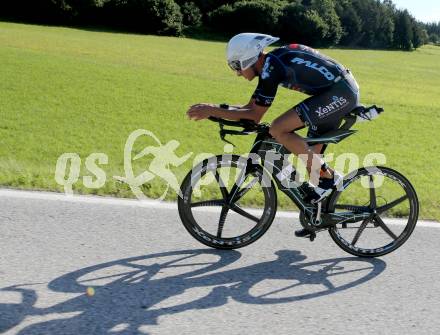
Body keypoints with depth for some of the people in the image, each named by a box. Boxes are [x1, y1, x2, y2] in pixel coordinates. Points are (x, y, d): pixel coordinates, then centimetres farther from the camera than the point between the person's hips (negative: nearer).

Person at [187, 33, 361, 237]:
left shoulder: (271, 66, -15)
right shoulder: (272, 63, 13)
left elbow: (254, 115, -16)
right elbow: (251, 107, 16)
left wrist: (213, 110, -12)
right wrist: (214, 109, 7)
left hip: (340, 93, -10)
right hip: (346, 92, 10)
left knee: (278, 130, -17)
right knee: (311, 153, 13)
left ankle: (329, 177, -6)